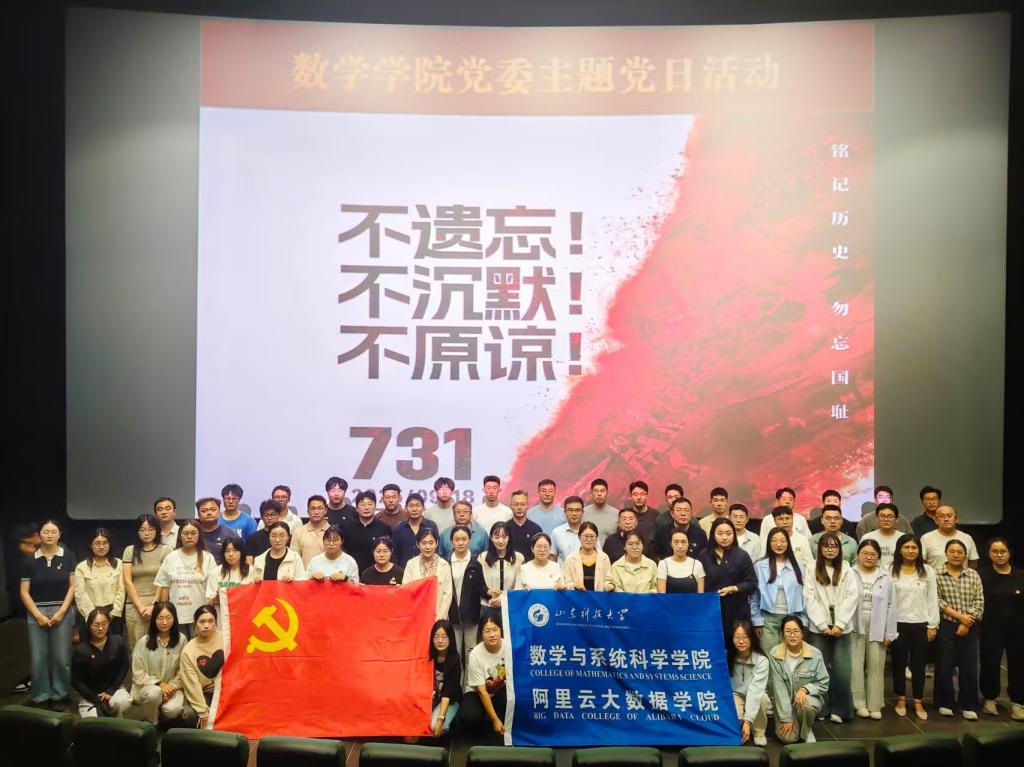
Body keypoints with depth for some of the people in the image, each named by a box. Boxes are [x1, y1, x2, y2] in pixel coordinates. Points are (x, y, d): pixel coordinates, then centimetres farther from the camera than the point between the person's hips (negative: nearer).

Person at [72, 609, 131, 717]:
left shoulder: (118, 642, -9)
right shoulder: (81, 650, -14)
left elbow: (124, 667, 0)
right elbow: (76, 680, -7)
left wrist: (110, 691, -10)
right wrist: (96, 699, -13)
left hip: (113, 687, 1)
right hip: (89, 694, -1)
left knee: (123, 702, -31)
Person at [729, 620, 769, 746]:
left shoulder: (761, 660, -25)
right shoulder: (726, 656, -17)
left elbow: (756, 690, -34)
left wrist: (748, 721, -43)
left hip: (756, 696, 0)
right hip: (735, 695, 0)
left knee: (762, 698, -36)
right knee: (736, 718, -32)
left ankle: (759, 732, -6)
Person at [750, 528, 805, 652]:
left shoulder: (797, 565, 7)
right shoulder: (760, 566, 0)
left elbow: (802, 594, 8)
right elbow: (754, 596, 1)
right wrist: (757, 621, -4)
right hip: (768, 618, -2)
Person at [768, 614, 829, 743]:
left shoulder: (815, 654, -12)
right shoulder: (774, 654, -15)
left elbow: (823, 684, -5)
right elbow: (778, 687, -15)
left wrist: (805, 689, -25)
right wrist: (786, 718, -18)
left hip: (809, 696, 0)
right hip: (784, 701, 0)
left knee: (806, 705, -35)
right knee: (788, 737, -19)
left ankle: (807, 731, -1)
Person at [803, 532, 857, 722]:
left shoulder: (847, 570, 7)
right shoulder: (812, 570, 3)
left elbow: (851, 598, 0)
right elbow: (809, 598, -2)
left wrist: (839, 625, -8)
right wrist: (823, 625, -9)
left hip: (841, 627, 1)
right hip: (819, 627, -1)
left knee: (841, 670, -3)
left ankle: (839, 710, 9)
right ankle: (820, 709, 11)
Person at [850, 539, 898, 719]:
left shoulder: (885, 578, 4)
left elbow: (891, 606, 3)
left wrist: (889, 633, 0)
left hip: (877, 629, 2)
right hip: (855, 628, -2)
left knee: (876, 666, 6)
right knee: (856, 666, 2)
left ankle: (874, 705, 16)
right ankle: (859, 703, 12)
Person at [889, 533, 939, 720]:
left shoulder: (927, 570, 2)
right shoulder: (891, 570, -4)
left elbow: (933, 599, 3)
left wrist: (933, 625, 0)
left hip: (921, 624, 1)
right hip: (898, 624, -1)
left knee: (919, 664, 8)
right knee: (899, 663, 9)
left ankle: (918, 702, 19)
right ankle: (901, 699, 23)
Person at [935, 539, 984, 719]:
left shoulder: (973, 575, 5)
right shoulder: (937, 575, -2)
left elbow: (979, 602, 1)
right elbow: (937, 601, -7)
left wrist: (967, 623, -9)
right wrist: (959, 615, -14)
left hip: (969, 628, 2)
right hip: (946, 626, -2)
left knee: (969, 666, 3)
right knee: (945, 665, 3)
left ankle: (968, 705, 16)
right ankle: (945, 703, 16)